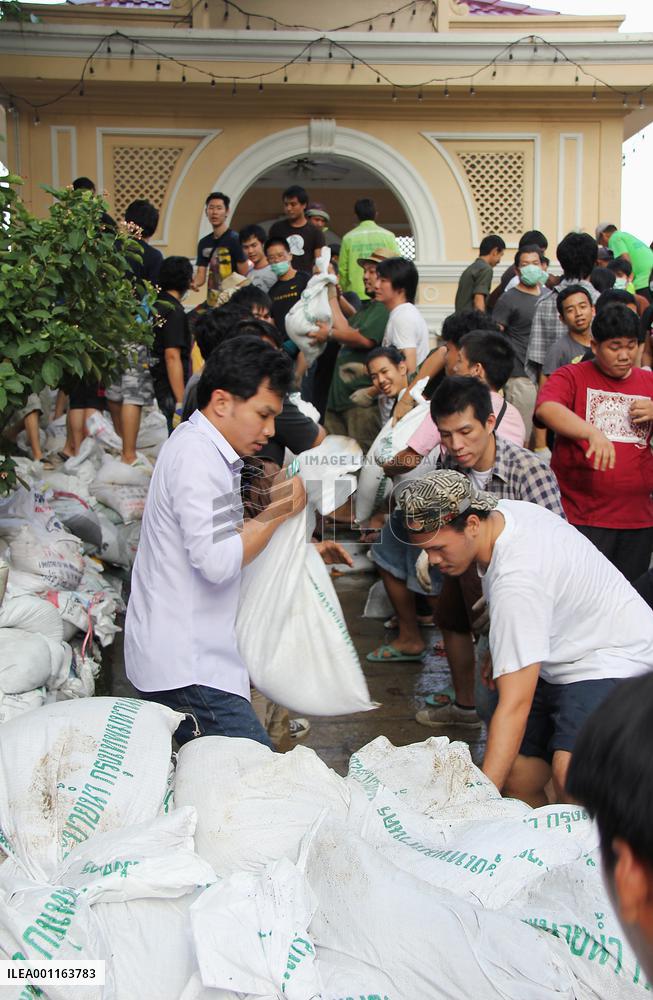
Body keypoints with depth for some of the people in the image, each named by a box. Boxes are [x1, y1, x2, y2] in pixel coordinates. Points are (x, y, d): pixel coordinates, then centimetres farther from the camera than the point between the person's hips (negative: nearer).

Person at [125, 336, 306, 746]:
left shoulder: (199, 447, 16)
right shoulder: (198, 458, -18)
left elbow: (222, 537, 27)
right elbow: (216, 561, -27)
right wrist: (278, 511, -14)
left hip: (186, 655, 11)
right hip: (187, 667, -11)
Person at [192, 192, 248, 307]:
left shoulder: (235, 239, -9)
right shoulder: (204, 243, 11)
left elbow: (245, 276, -10)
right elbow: (201, 274, 9)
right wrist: (194, 284, -14)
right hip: (211, 303, 7)